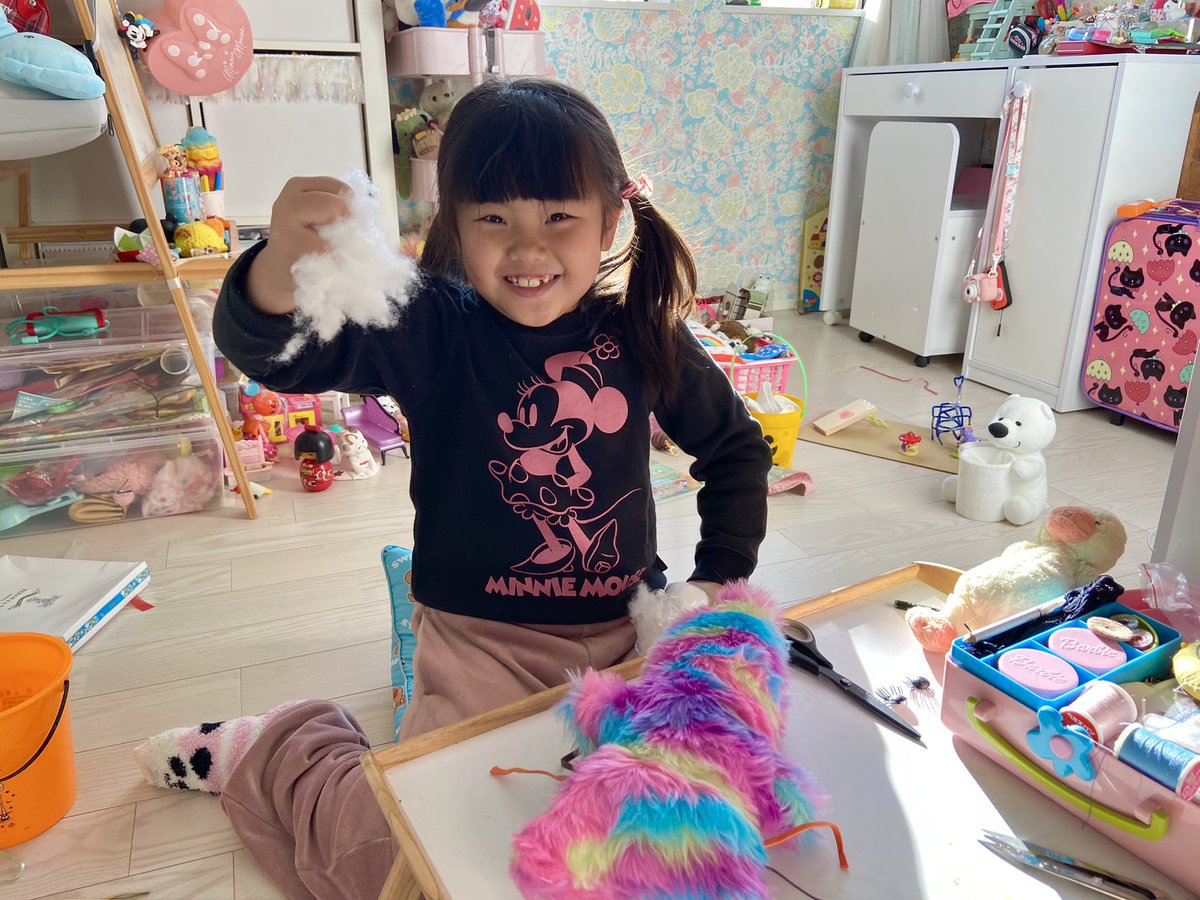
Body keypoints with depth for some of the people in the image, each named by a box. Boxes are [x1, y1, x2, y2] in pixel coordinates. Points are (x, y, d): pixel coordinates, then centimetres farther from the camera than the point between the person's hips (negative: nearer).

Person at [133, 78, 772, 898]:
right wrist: (280, 270, -49)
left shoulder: (643, 336, -4)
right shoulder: (434, 333, -12)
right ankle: (264, 754, 30)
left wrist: (723, 576, 5)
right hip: (482, 646, -3)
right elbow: (274, 351, -28)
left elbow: (735, 448, 11)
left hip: (627, 631, 4)